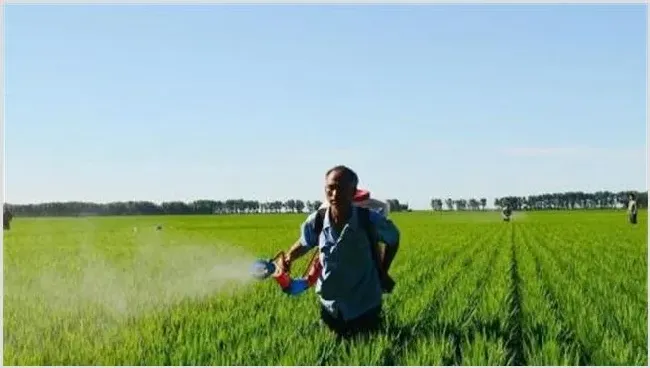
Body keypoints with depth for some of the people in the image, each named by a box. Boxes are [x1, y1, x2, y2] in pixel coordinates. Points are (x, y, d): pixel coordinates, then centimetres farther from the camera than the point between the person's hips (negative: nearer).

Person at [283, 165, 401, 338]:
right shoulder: (315, 222, -16)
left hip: (365, 306, -2)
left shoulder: (370, 220, -23)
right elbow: (305, 243, 6)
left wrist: (383, 273, 0)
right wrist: (288, 258, -11)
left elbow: (394, 239, -2)